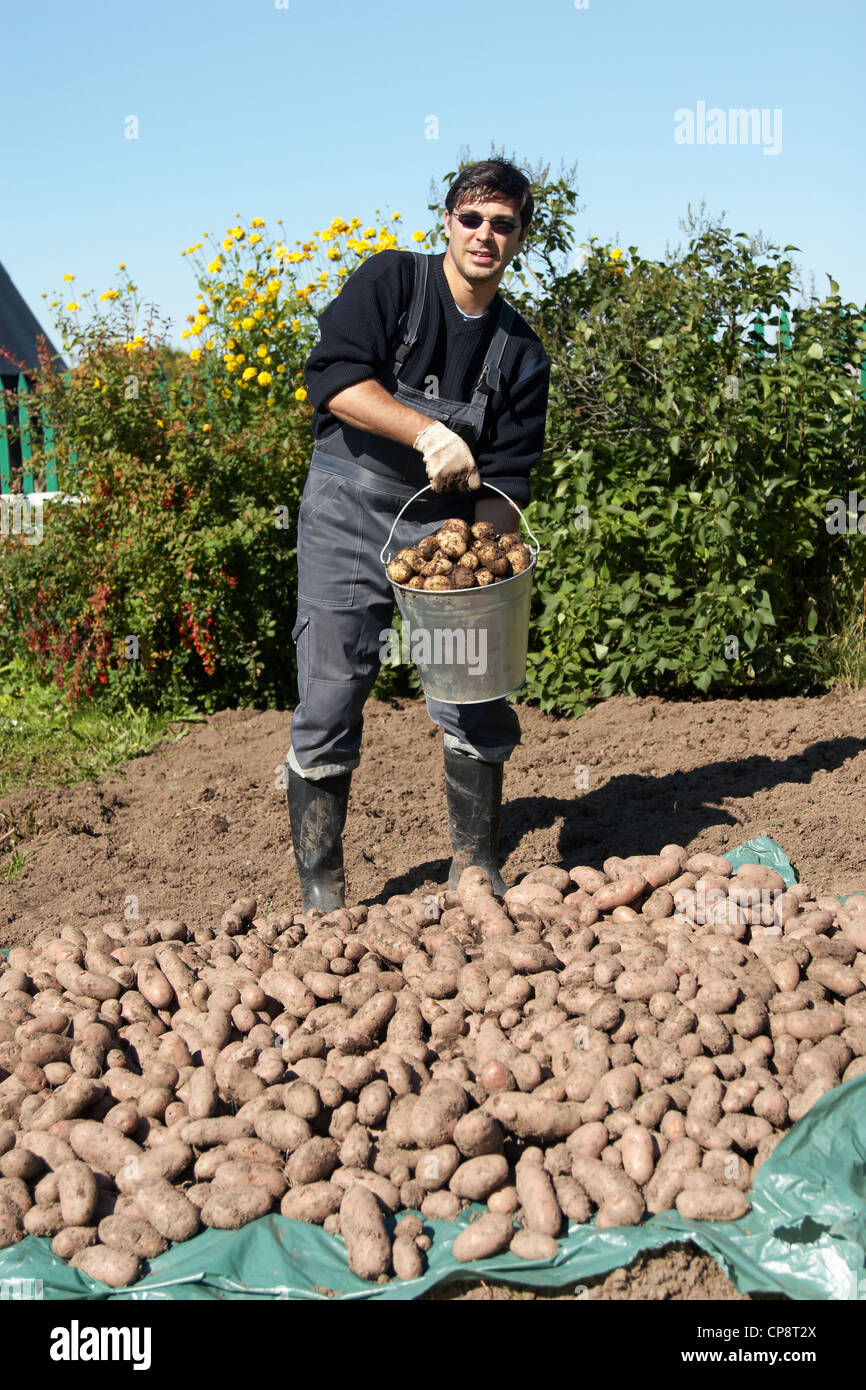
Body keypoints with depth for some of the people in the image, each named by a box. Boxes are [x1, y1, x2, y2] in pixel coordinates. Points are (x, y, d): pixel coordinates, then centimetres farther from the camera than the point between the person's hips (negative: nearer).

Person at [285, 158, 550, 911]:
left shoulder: (520, 353, 5)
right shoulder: (392, 281, -2)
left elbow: (505, 477, 1)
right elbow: (333, 376, -17)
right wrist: (428, 432, -28)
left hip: (446, 523, 3)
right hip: (347, 517, -3)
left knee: (478, 699, 0)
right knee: (329, 701, -4)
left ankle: (478, 873, 18)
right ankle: (321, 891, 9)